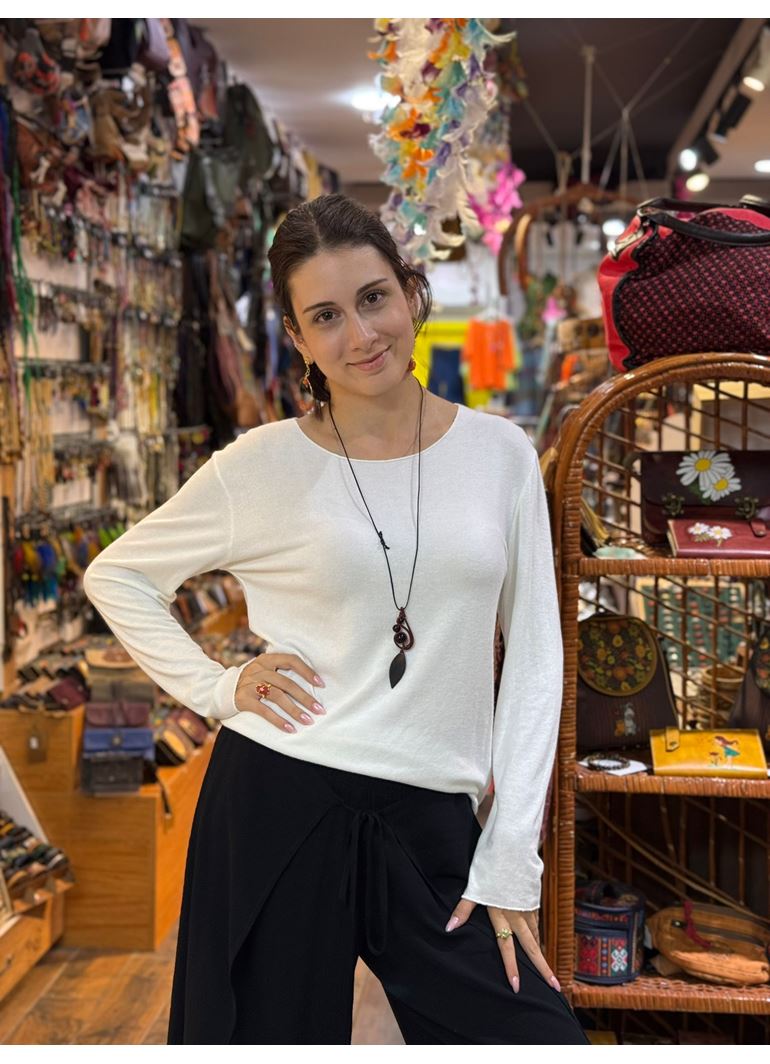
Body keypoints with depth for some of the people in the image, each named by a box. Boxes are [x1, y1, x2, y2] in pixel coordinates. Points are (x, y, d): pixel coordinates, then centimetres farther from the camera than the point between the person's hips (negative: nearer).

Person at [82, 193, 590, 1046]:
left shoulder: (500, 455, 2)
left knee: (543, 1037, -2)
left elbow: (534, 656, 3)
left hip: (431, 820, 2)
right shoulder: (259, 469, -2)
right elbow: (115, 577, 11)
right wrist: (214, 687, -3)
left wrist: (509, 865, -1)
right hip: (277, 805, -1)